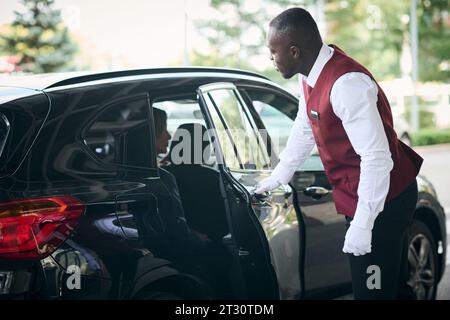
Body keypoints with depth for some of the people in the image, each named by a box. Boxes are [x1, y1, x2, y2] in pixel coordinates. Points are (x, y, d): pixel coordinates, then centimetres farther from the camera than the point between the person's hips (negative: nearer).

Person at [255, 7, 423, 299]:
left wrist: (361, 225, -30)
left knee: (374, 289, -4)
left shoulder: (347, 84, -29)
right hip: (356, 195, 9)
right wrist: (276, 179, 24)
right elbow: (303, 132, 16)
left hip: (382, 198, -9)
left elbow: (376, 158, -31)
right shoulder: (310, 75, 1)